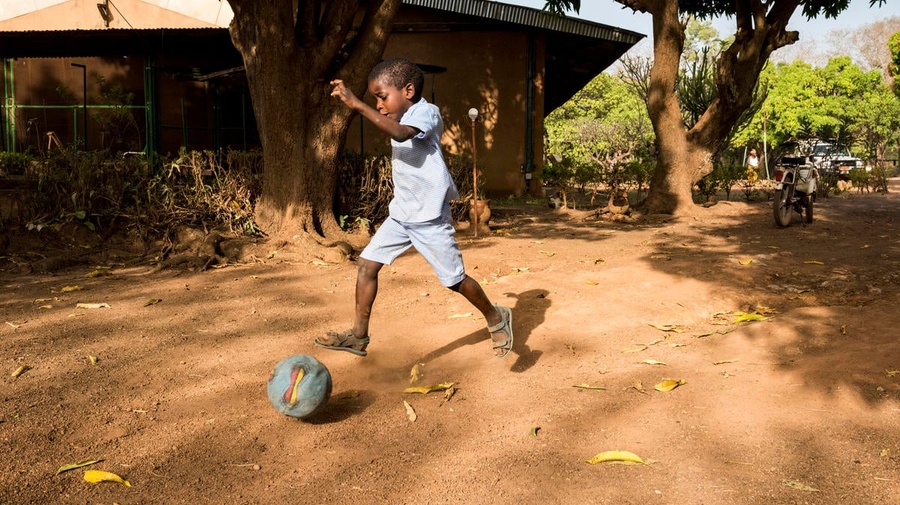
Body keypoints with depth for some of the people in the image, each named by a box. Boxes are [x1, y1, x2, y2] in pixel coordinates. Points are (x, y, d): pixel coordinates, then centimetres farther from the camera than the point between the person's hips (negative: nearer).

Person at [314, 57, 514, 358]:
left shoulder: (426, 112, -16)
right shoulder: (401, 120, 11)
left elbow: (401, 133, -37)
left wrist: (357, 104, -41)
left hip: (429, 217, -8)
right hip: (401, 214, 8)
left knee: (454, 280, 2)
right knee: (367, 264, -3)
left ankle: (496, 318, 27)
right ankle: (358, 336, 3)